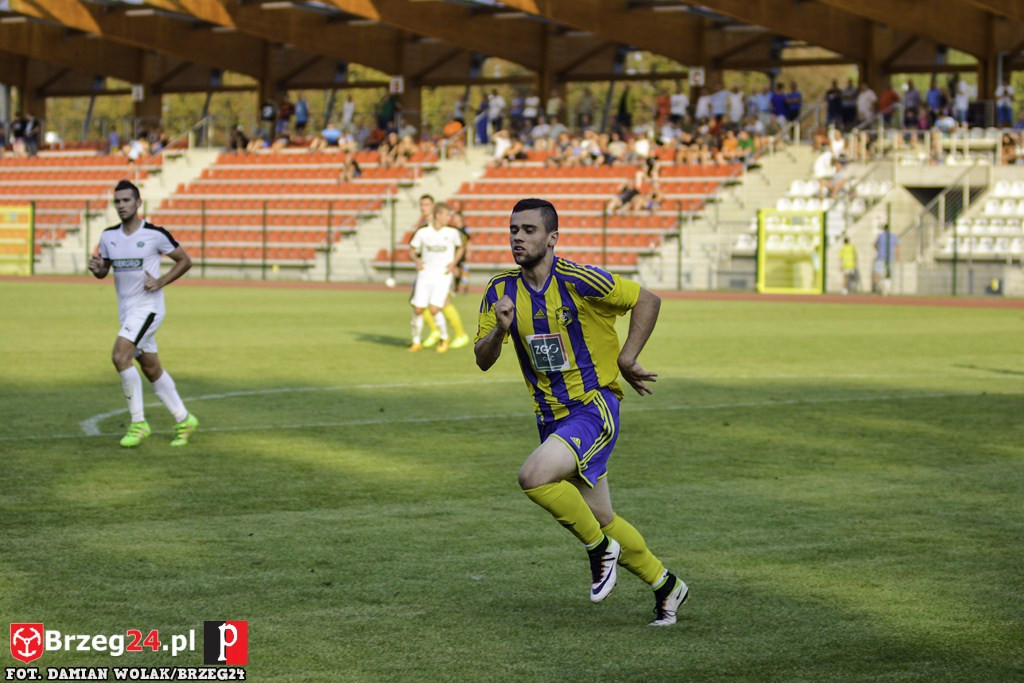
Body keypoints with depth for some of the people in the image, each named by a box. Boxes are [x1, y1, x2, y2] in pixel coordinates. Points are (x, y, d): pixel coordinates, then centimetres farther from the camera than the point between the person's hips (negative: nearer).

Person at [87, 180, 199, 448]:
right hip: (126, 310, 7)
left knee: (120, 356, -23)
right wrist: (96, 268, -8)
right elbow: (103, 272, 16)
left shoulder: (155, 234, -10)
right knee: (151, 369, 12)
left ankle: (138, 423, -13)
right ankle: (183, 420, 26)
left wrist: (161, 282, -13)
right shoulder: (109, 236, 6)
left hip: (147, 307, -7)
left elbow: (185, 260, -1)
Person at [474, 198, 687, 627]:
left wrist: (626, 358, -8)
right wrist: (500, 330, -17)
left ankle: (600, 548, -5)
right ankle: (665, 585, 32)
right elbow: (483, 360, 2)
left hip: (594, 409, -6)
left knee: (534, 476, -28)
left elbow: (647, 301, -7)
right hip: (551, 417, 6)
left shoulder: (579, 280, -15)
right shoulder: (502, 289, 1)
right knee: (601, 519, 11)